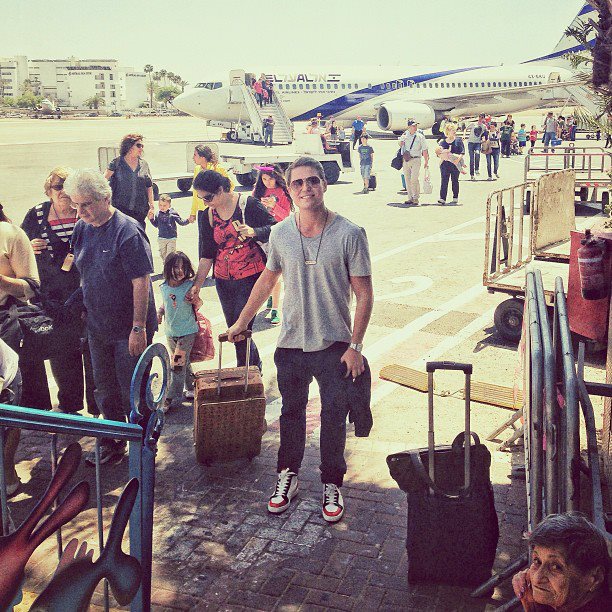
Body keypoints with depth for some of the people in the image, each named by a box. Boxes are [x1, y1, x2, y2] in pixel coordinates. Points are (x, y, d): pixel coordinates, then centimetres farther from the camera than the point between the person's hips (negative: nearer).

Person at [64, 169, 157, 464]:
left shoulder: (128, 231, -20)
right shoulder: (82, 228, 3)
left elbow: (141, 282, -21)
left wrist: (138, 328, -21)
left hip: (128, 330, -7)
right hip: (97, 326, 7)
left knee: (133, 393, 5)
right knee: (105, 390, 18)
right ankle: (112, 443, 33)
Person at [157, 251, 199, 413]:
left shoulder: (189, 286, -13)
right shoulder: (164, 287, -1)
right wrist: (159, 313, 2)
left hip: (187, 331, -5)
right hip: (170, 332, 5)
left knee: (177, 364, -6)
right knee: (183, 362, 16)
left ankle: (173, 398, 2)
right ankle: (191, 387, 35)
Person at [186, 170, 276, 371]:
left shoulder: (248, 205, -7)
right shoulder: (208, 217, 7)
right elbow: (207, 255, 8)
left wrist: (253, 231, -25)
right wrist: (197, 284, 1)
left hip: (251, 278, -6)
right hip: (224, 281, 6)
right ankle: (255, 366, 30)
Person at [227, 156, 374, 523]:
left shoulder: (349, 234, -12)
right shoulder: (281, 234, -1)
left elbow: (364, 294, -9)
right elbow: (267, 281, 15)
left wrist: (355, 346, -13)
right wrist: (242, 322, 18)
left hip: (334, 345, -3)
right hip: (291, 343, 3)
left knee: (334, 418, 9)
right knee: (292, 413, 18)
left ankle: (332, 484, 28)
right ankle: (288, 475, 36)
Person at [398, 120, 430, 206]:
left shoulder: (420, 136, -1)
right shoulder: (405, 135, 8)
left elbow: (425, 150, 1)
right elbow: (400, 146, 20)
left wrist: (426, 162, -1)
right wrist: (401, 140, -1)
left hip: (416, 160, -4)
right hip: (406, 160, 4)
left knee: (414, 179, -14)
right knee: (407, 180, 5)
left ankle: (416, 198, -5)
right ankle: (410, 198, 14)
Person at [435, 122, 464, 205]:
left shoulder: (458, 141, 6)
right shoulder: (442, 142, 11)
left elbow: (462, 152, 0)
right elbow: (438, 152, 12)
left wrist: (458, 159, -16)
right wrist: (442, 155, -10)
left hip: (455, 163, -1)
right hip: (445, 164, 1)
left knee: (455, 180, 5)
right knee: (444, 180, -7)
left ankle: (455, 198, 15)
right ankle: (442, 198, -12)